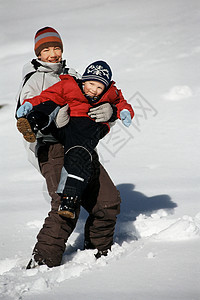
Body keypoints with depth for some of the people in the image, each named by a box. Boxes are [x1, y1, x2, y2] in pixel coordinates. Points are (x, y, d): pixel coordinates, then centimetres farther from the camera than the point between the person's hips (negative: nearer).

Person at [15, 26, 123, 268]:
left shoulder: (73, 77, 23)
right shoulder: (34, 81, 3)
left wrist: (109, 112, -10)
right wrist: (52, 121, -32)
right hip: (53, 151, -6)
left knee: (108, 201, -1)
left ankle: (98, 252, 17)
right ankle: (42, 262, -21)